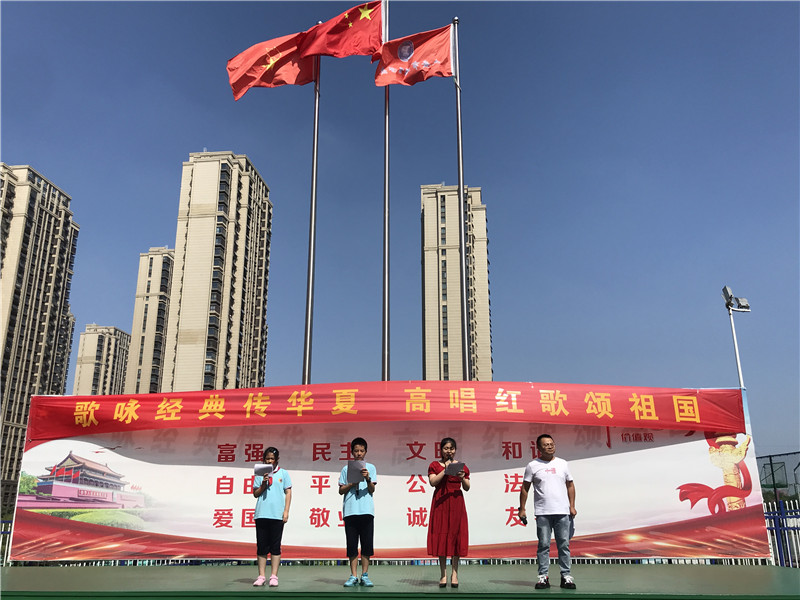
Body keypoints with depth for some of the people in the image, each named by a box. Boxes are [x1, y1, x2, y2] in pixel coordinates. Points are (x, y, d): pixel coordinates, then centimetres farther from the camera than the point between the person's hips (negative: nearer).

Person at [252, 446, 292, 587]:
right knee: (261, 546, 5)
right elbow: (255, 494, 11)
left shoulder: (283, 473, 7)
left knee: (275, 546, 2)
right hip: (261, 514, 2)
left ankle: (274, 576, 7)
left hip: (277, 515, -2)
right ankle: (261, 576, 12)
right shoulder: (260, 474, 11)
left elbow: (288, 493, 6)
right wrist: (263, 484, -7)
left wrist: (286, 511, -2)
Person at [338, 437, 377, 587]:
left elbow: (372, 490, 2)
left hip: (366, 511, -1)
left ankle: (365, 575, 7)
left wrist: (367, 479, -18)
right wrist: (353, 483, -7)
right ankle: (353, 576, 9)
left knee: (367, 544, 0)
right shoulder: (346, 469, 12)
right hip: (350, 511, 1)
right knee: (352, 545, 2)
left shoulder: (370, 467, 9)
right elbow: (341, 491, 9)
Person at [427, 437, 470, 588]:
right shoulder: (434, 465, 7)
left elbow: (467, 488, 5)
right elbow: (433, 482, -9)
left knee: (456, 535, -1)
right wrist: (446, 469, -14)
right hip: (440, 502, -1)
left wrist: (462, 478, -15)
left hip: (456, 503, 1)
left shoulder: (461, 466, 10)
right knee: (440, 535, -2)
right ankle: (443, 574, 4)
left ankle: (454, 573, 6)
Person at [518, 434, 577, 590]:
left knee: (564, 545, 4)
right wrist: (522, 508, 1)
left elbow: (570, 485, 15)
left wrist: (572, 506, 6)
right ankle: (543, 576, 8)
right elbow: (525, 488, 5)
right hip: (542, 512, -2)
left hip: (562, 512, 2)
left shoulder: (562, 464, 11)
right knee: (543, 545, 2)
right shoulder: (532, 466, 3)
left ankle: (566, 576, 12)